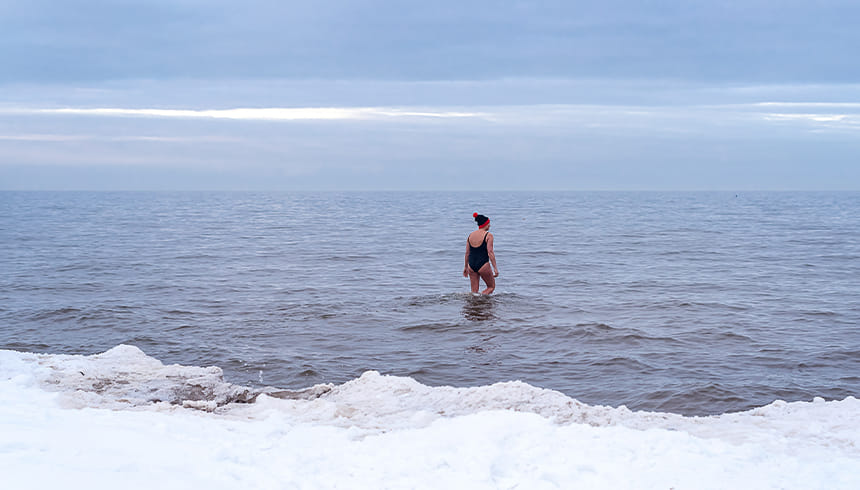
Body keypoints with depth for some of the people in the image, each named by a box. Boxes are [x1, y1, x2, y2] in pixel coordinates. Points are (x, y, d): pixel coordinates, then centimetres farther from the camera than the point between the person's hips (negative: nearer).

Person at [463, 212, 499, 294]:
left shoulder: (470, 235, 9)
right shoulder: (488, 235, -7)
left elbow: (467, 253, 11)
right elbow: (490, 252, -14)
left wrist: (466, 267, 21)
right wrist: (495, 268, -12)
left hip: (471, 265, 5)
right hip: (483, 265, -5)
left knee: (474, 291, 13)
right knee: (491, 287, 11)